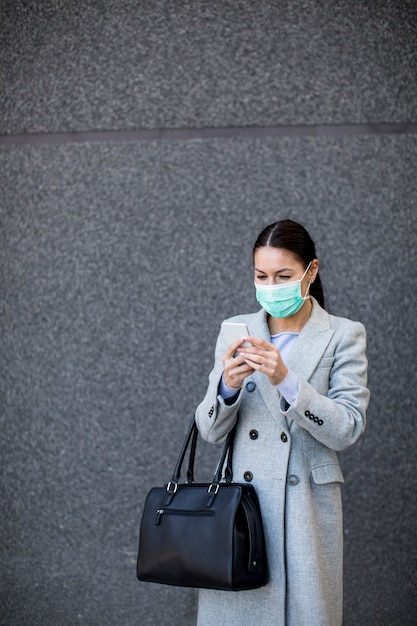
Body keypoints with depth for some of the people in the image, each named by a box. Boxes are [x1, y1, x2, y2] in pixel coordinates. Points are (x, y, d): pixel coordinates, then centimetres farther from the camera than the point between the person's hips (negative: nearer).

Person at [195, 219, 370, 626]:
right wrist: (227, 387, -18)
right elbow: (210, 432, 3)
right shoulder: (235, 332, 5)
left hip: (306, 512, -2)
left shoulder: (343, 336, -1)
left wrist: (286, 381, -22)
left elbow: (348, 429, -11)